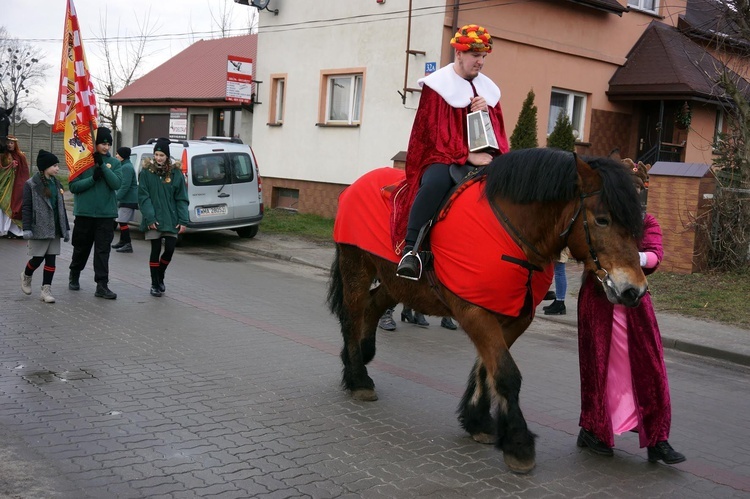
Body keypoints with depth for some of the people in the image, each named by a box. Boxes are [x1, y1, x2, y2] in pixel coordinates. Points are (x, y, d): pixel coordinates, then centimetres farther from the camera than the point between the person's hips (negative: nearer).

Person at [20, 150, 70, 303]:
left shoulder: (57, 184, 11)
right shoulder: (31, 184, -6)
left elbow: (61, 207, 15)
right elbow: (26, 207, -8)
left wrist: (66, 228, 13)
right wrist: (26, 229, -15)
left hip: (54, 229, 5)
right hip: (39, 228, -5)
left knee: (51, 259, 3)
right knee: (38, 258, 0)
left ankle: (46, 289, 7)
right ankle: (26, 276, 30)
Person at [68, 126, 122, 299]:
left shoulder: (114, 162, 5)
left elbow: (117, 184, -10)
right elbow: (73, 186, -5)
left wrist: (103, 165, -17)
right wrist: (93, 178, -19)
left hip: (106, 214, 0)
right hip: (84, 213, 0)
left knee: (103, 250, -2)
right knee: (81, 248, 13)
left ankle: (102, 285, -2)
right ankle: (74, 276, 37)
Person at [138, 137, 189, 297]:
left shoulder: (176, 173, 3)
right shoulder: (146, 172, -1)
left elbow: (182, 199, 2)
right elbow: (143, 197, -5)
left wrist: (183, 220, -6)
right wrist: (149, 218, -15)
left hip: (171, 220, 2)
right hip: (153, 221, -2)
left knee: (170, 249, 0)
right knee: (155, 250, 2)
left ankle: (160, 276, 27)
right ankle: (155, 284, 14)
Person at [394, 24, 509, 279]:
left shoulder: (488, 88, 15)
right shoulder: (438, 84, 0)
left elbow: (499, 130, 17)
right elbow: (436, 131, -7)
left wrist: (487, 111, -6)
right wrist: (467, 156, -17)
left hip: (481, 157, 5)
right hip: (443, 155, -5)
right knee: (436, 182, -39)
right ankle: (410, 249, -37)